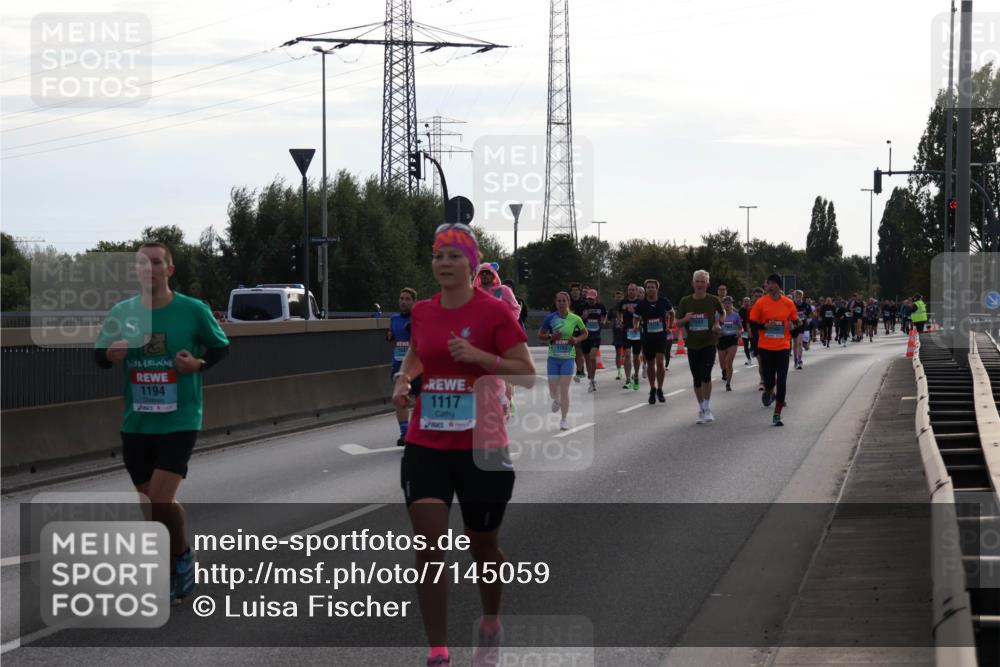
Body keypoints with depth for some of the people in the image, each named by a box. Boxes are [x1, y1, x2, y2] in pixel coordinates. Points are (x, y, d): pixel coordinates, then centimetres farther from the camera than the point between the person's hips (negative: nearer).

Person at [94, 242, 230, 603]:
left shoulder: (193, 310, -7)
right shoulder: (122, 312, 1)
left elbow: (221, 346, 7)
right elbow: (99, 356, 10)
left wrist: (199, 364, -13)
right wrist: (110, 354, -14)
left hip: (179, 421, -4)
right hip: (136, 424, 4)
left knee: (160, 500, -17)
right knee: (155, 503, 10)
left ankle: (182, 556, 9)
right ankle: (174, 572, 30)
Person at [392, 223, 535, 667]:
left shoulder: (495, 312, -9)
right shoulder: (422, 312, 5)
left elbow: (527, 374, -11)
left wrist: (480, 356, -24)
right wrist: (404, 378, 6)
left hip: (481, 448, -3)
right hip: (426, 446, 3)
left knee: (483, 546, 14)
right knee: (428, 547, -9)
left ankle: (490, 625, 41)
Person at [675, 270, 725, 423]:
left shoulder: (713, 300, -3)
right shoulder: (685, 301, 0)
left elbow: (722, 312, 17)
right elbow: (678, 322, 6)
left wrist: (718, 323, -1)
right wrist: (686, 319, -16)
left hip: (709, 343, -3)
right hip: (692, 344, 3)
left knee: (706, 375, -16)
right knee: (697, 379, 8)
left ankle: (707, 408, -3)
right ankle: (701, 410, 21)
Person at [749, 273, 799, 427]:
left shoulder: (788, 303, 1)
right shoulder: (761, 303, -3)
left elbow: (795, 322, 13)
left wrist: (792, 326, -9)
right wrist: (765, 326, -15)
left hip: (782, 347, 0)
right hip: (765, 347, 0)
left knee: (781, 382, -6)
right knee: (769, 380, 1)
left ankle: (777, 414, 0)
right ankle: (769, 392, 39)